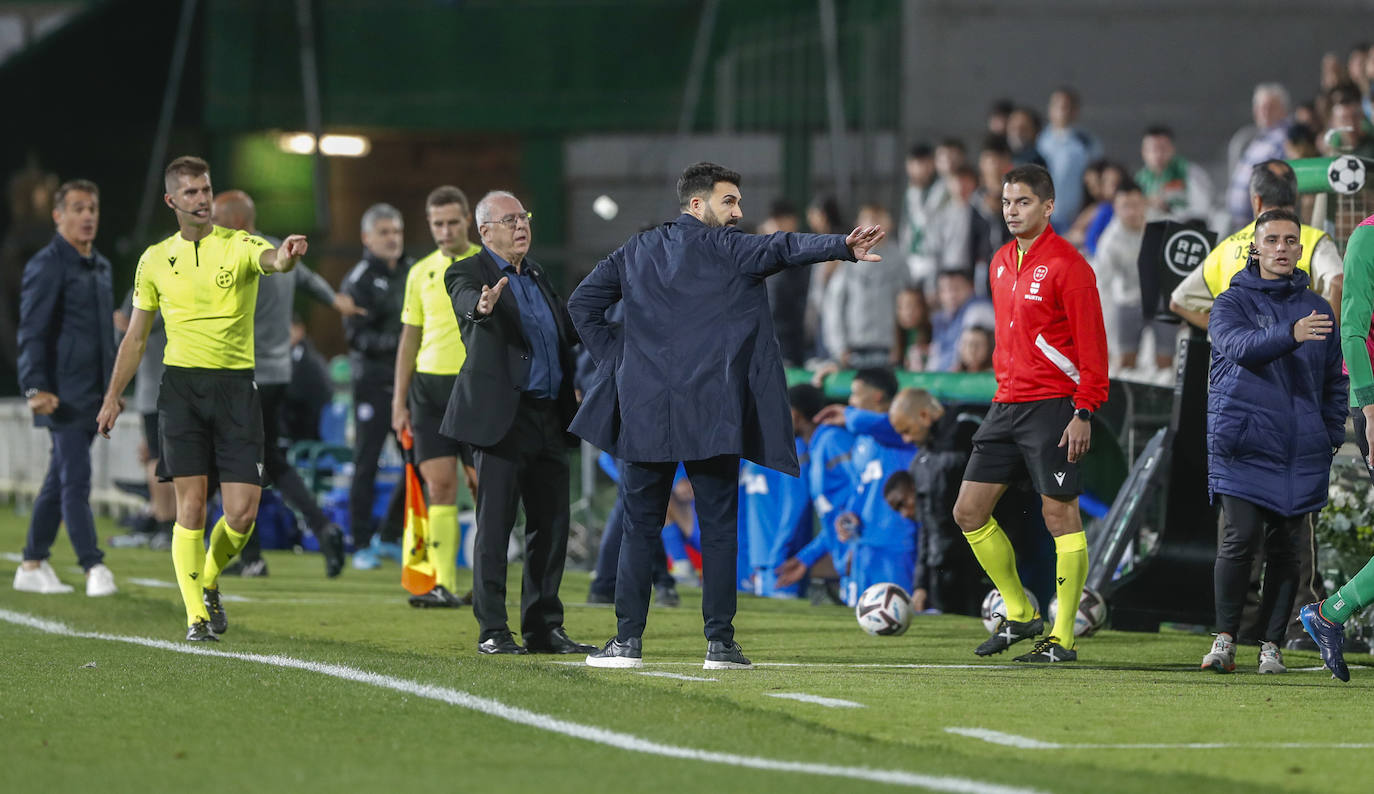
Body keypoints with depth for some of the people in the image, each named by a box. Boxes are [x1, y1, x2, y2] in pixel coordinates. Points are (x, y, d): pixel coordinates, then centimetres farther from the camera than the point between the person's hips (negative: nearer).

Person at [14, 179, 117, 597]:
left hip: (92, 398, 8)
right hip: (64, 396, -8)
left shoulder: (101, 267, 17)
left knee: (59, 481, 11)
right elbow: (32, 332, -14)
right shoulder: (47, 265, -9)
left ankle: (32, 566, 17)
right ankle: (94, 568, -13)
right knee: (76, 481, -11)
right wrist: (35, 388, -23)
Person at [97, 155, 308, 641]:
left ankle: (209, 582, 24)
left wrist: (284, 258, -49)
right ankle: (196, 615, 0)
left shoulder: (238, 246, 0)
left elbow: (268, 259, -25)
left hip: (236, 386, -1)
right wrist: (113, 396, 9)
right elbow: (135, 337, 15)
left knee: (242, 513, -5)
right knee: (191, 504, -7)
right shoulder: (155, 260, 8)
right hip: (182, 385, 1)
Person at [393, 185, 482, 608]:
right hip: (428, 383, 3)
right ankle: (445, 585, -5)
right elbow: (409, 340, 15)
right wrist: (399, 401, 10)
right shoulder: (421, 273, 12)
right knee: (439, 485, -4)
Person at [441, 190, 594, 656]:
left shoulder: (536, 275, 19)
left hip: (548, 420, 7)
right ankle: (492, 631, -2)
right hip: (502, 417, -7)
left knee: (551, 525, 8)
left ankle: (544, 627, 15)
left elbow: (567, 331, 26)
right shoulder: (469, 273, -3)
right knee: (494, 524, -5)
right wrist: (481, 307, -49)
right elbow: (465, 300, -27)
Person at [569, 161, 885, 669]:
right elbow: (778, 251, -17)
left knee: (639, 527, 9)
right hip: (711, 412, -4)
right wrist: (842, 247, -29)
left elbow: (582, 304, 14)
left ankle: (628, 640, 5)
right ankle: (720, 642, -1)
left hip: (645, 413, 4)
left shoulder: (637, 251, 14)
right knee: (718, 527, 2)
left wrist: (616, 360, 13)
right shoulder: (722, 248, -1)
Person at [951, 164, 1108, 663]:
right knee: (969, 512, 6)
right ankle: (1019, 614, 18)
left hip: (1052, 407, -8)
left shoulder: (1066, 264, -10)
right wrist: (1004, 390, 18)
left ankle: (1062, 637, 0)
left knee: (1059, 514, -5)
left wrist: (1084, 411, -16)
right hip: (1007, 406, 8)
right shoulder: (1001, 263, 14)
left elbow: (1091, 342, -11)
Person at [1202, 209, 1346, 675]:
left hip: (1300, 451, 3)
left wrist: (1332, 434, 9)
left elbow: (1335, 378, 21)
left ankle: (1271, 644, 8)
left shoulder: (1316, 308, 14)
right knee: (1241, 537, -13)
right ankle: (1224, 638, -1)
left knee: (1285, 548, 1)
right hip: (1243, 443, -3)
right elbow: (1240, 345, -19)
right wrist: (1290, 334, -36)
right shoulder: (1233, 303, 3)